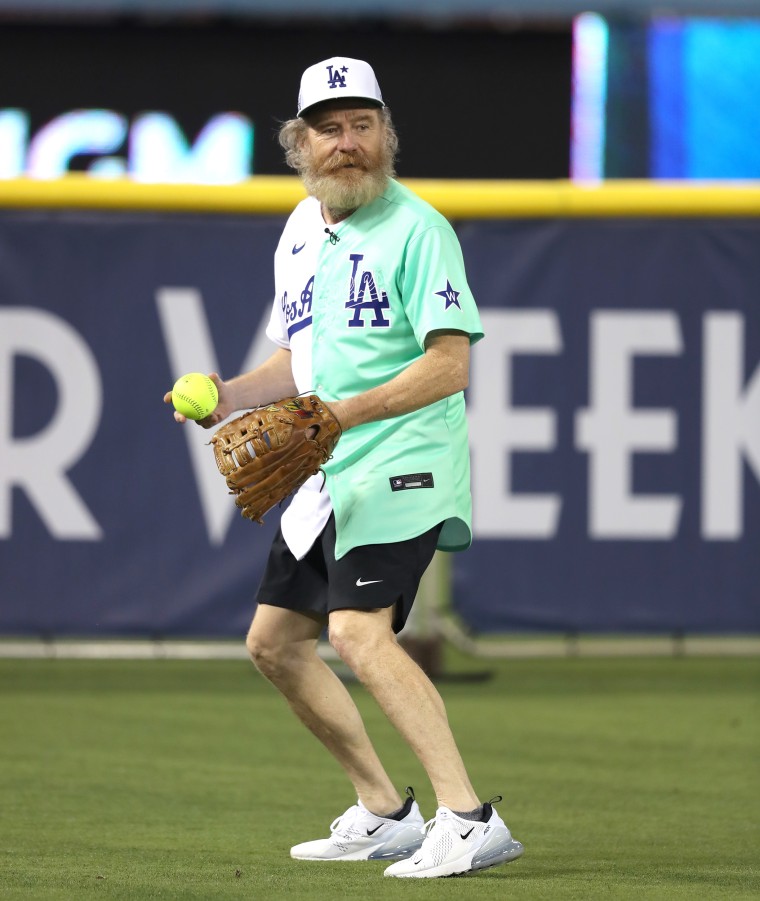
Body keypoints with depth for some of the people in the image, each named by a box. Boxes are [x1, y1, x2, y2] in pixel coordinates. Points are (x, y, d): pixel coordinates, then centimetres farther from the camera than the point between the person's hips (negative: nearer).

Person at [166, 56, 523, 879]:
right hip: (325, 475, 9)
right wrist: (229, 395, 7)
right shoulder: (301, 232, 14)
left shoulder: (415, 228, -12)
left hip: (402, 466, -9)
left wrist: (348, 412, -29)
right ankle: (384, 813, 23)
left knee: (359, 633, -26)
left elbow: (449, 366, -19)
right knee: (274, 641, 14)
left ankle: (468, 819, -31)